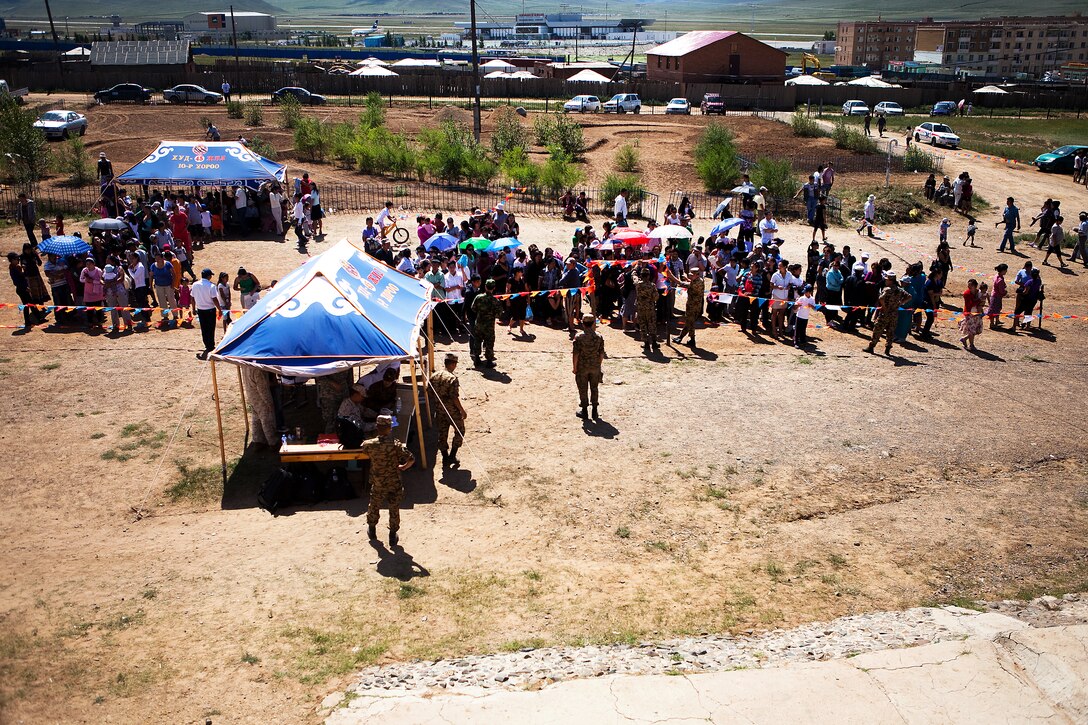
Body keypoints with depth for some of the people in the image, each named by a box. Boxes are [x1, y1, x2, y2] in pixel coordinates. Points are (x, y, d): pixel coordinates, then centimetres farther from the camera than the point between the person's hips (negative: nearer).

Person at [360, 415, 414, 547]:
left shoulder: (370, 444, -14)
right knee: (394, 510, 14)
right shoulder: (396, 445, -22)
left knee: (374, 507, 24)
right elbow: (411, 459, -22)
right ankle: (393, 536, 23)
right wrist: (403, 467, -1)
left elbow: (362, 446, 11)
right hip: (394, 484, -2)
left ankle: (372, 530, 43)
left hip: (377, 485, 2)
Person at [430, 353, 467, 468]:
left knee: (442, 434, 13)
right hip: (452, 410, -6)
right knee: (459, 432, 14)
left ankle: (445, 459, 20)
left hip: (439, 410, 6)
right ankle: (452, 456, 12)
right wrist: (462, 411, -12)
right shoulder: (453, 378, -21)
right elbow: (455, 398, -22)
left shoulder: (434, 376, 0)